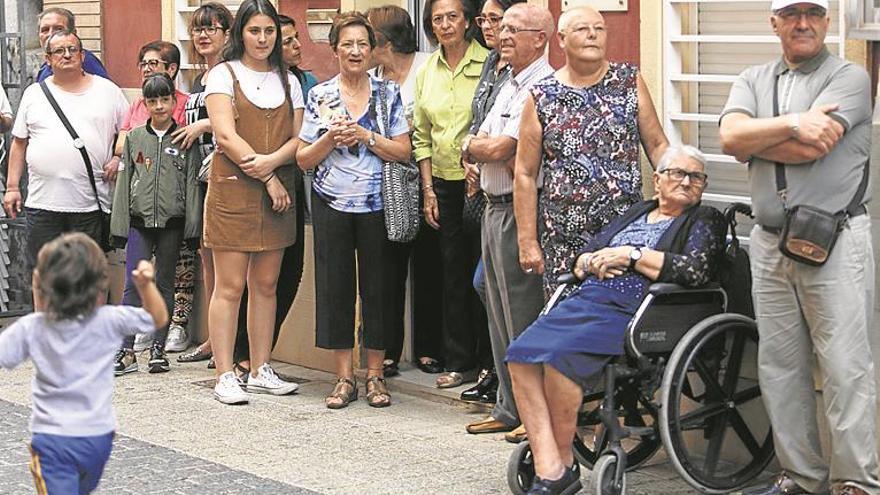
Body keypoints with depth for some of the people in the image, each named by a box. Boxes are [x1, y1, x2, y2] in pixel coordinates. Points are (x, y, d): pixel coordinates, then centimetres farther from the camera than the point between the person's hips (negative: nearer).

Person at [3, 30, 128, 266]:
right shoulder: (34, 94, 10)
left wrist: (118, 158, -5)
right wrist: (12, 187, 8)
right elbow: (19, 143, 13)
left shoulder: (108, 91, 7)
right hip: (42, 201, 1)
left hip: (90, 203, -1)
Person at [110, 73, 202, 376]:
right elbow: (124, 182, 8)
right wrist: (120, 227, 3)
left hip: (172, 222, -1)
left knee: (164, 283, 6)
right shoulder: (135, 138, 8)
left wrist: (192, 227, -4)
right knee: (134, 284, -6)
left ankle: (158, 349, 12)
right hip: (139, 220, 1)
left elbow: (192, 184, 2)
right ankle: (126, 351, -6)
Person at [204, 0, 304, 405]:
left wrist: (272, 160, -15)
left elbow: (299, 139, 6)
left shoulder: (287, 81, 14)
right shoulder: (223, 75, 0)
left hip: (277, 193, 5)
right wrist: (268, 178, -14)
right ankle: (225, 376, -3)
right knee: (229, 286, -4)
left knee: (265, 284, 8)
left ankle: (260, 371, 14)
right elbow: (227, 136, -10)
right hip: (232, 190, -5)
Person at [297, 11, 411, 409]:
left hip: (377, 204, 0)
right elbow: (303, 159, 5)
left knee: (378, 286, 2)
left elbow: (404, 152, -1)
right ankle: (344, 377, 10)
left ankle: (375, 375, 12)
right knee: (334, 284, 1)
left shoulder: (388, 94, 4)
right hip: (332, 204, 1)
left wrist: (365, 136, -12)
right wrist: (331, 139, -12)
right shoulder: (320, 96, 5)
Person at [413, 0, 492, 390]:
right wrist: (428, 189, 8)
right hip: (444, 183, 5)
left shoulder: (488, 63, -5)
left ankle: (489, 360, 7)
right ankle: (460, 361, 14)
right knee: (453, 272, 8)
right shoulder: (427, 72, 10)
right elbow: (421, 135, 13)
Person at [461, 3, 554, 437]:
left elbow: (499, 148, -20)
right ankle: (509, 409, 21)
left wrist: (478, 146, 1)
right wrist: (498, 154, -9)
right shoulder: (508, 87, 18)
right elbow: (471, 148, 12)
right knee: (500, 315, 13)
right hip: (494, 208, 10)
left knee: (523, 316, -6)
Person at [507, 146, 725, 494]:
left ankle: (565, 463, -14)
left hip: (630, 312, -6)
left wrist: (631, 254, -4)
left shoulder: (705, 221, 10)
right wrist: (594, 262, 1)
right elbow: (579, 261, 26)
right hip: (586, 302, 6)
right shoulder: (637, 212, 27)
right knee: (522, 354, -22)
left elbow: (696, 271, -10)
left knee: (559, 356, -32)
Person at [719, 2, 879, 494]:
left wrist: (755, 140, -3)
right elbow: (731, 137, -5)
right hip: (769, 244, 6)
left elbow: (810, 149, -15)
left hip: (835, 243, -5)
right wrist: (792, 124, -16)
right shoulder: (754, 80, 14)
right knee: (780, 366, 10)